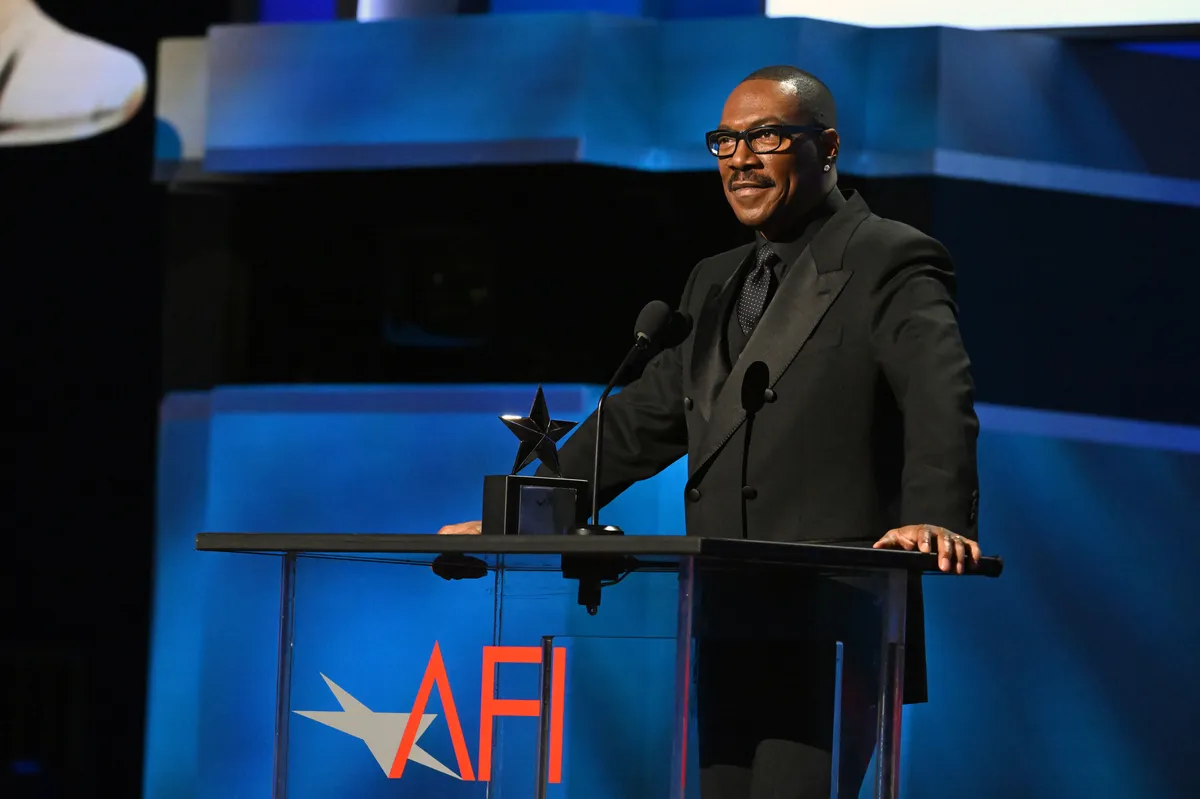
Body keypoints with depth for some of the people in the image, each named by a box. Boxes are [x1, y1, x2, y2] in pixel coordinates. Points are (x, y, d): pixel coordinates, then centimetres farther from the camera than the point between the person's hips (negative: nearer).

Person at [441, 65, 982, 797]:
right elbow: (644, 419, 24)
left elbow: (940, 400, -18)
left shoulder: (891, 263, -3)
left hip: (830, 640, -8)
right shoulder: (717, 283, 22)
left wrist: (938, 519, -35)